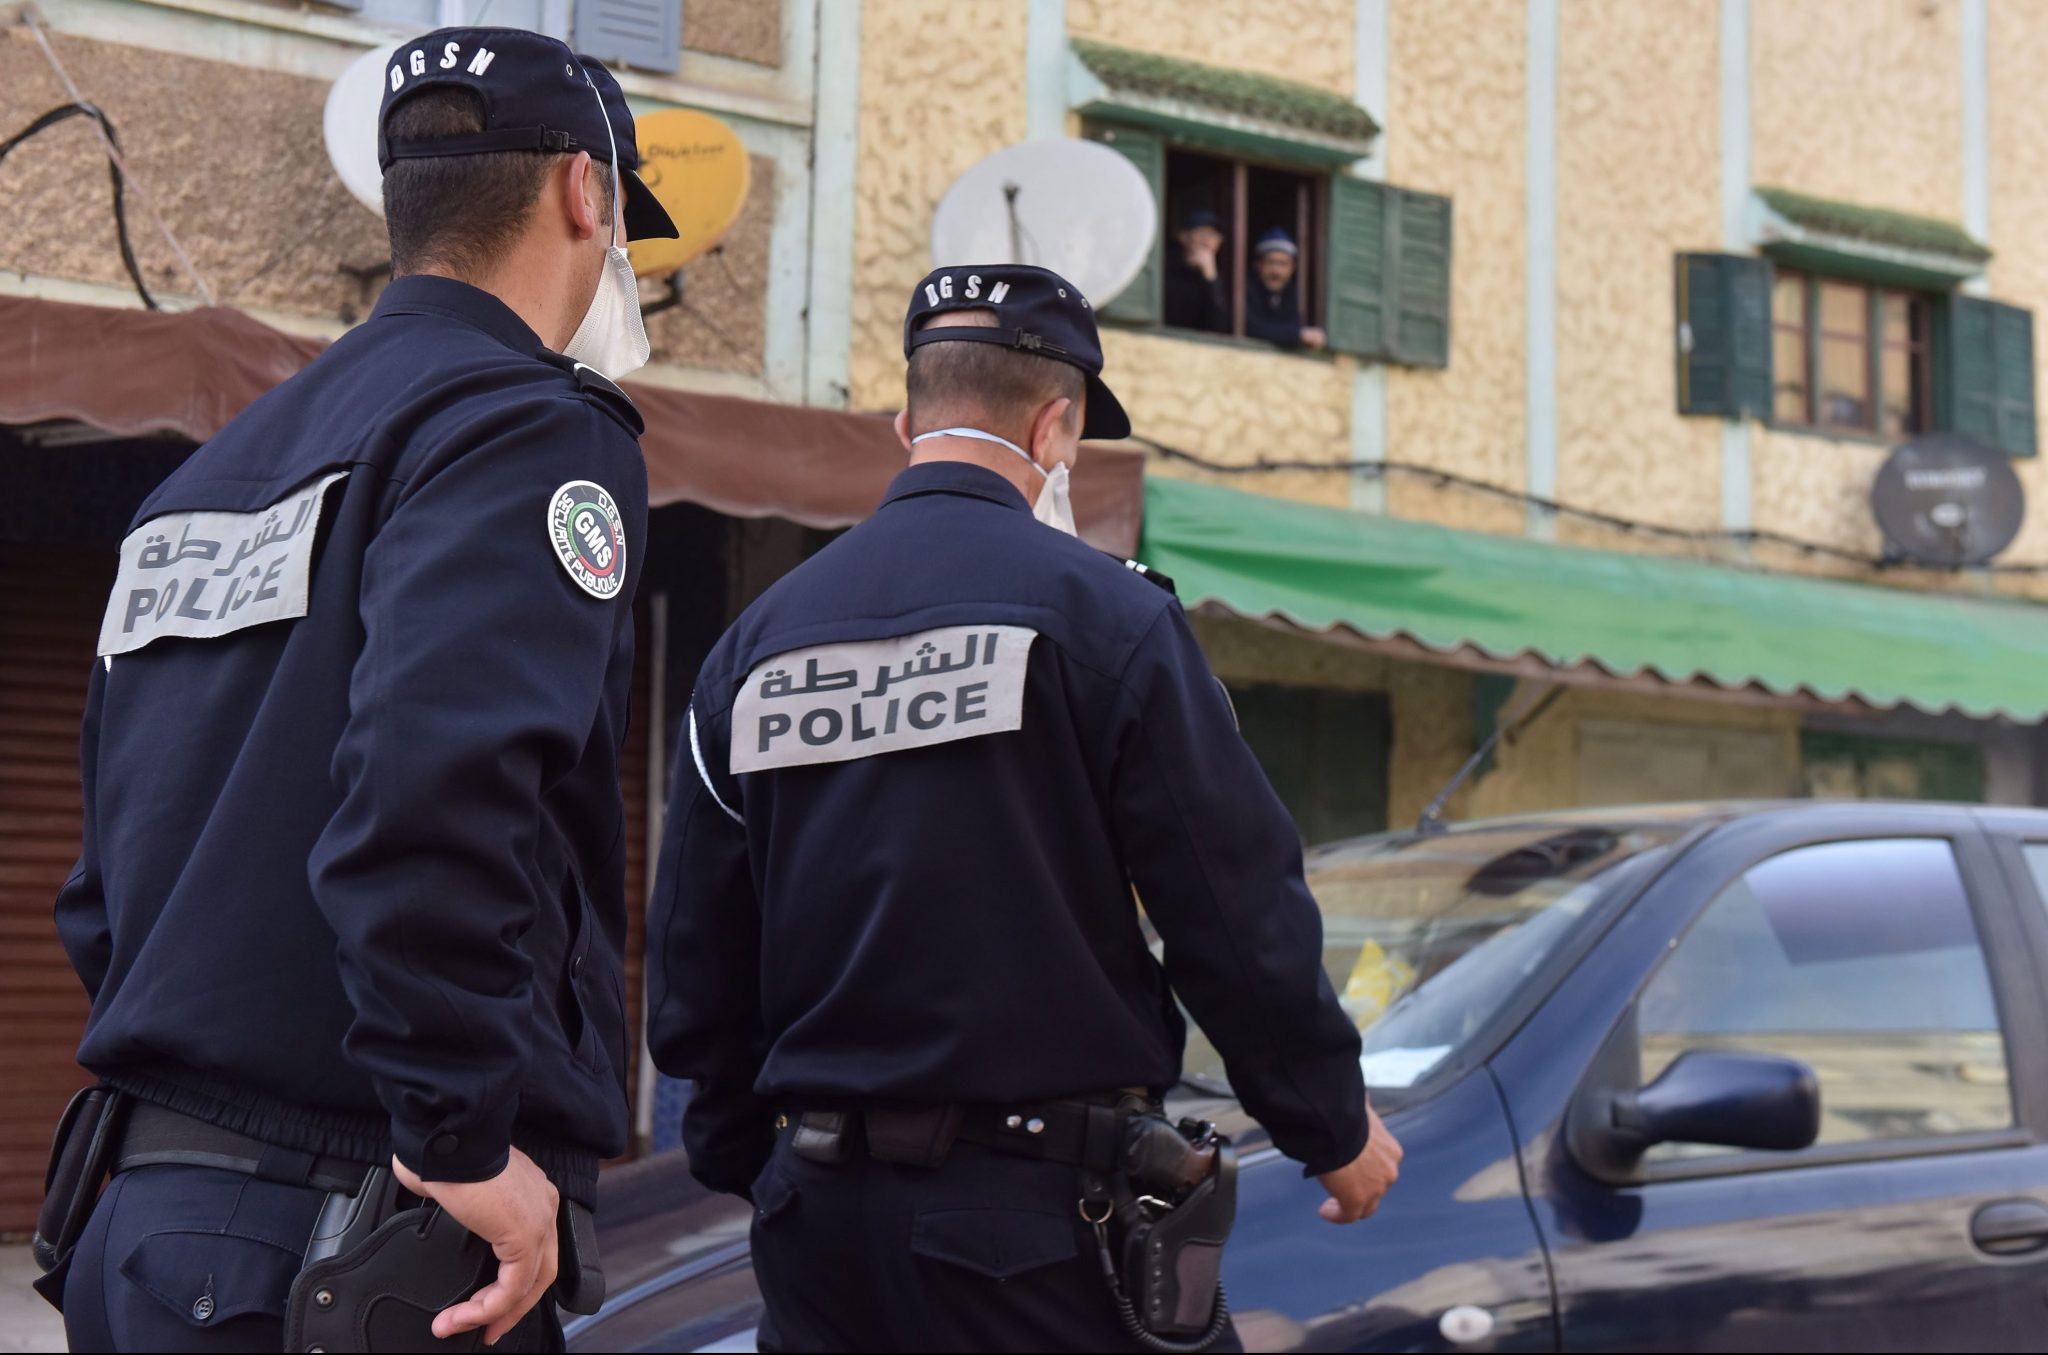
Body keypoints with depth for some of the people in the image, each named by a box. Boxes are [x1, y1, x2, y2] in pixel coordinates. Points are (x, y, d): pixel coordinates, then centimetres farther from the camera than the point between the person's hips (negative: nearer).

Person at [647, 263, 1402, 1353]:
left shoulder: (753, 643, 8)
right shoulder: (1100, 614, -8)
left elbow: (693, 960, 13)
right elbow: (1241, 914, -7)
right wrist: (1337, 1129, 7)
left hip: (820, 1222, 5)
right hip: (1037, 1216, -5)